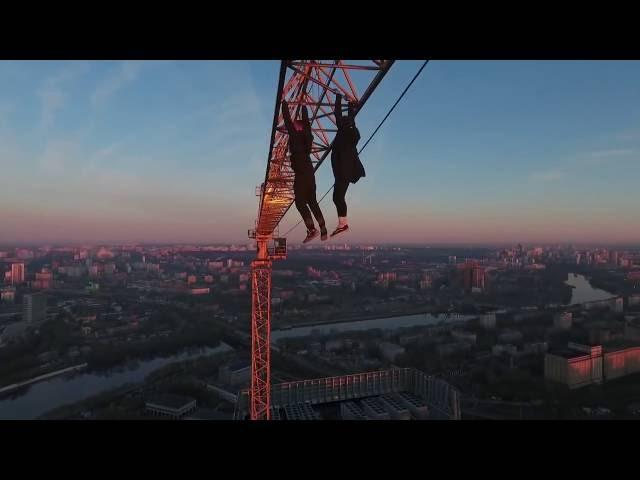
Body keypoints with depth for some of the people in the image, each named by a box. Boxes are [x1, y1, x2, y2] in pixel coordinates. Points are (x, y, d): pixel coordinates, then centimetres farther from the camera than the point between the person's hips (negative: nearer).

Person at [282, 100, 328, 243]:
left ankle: (312, 229, -20)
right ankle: (323, 229, 7)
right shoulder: (307, 135, 12)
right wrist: (303, 105, 37)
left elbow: (287, 119, 0)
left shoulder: (294, 134, -4)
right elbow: (306, 120, 27)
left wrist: (284, 102, 12)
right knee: (312, 201, 12)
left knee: (300, 202, -8)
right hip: (310, 173, 7)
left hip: (301, 174, -7)